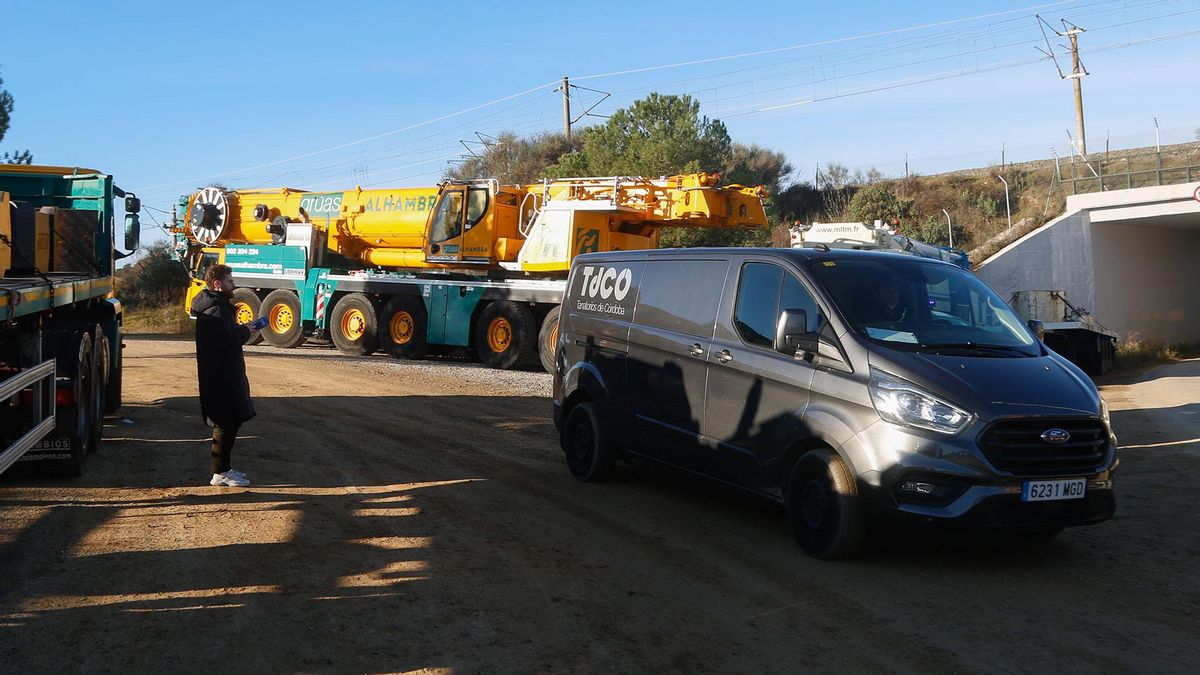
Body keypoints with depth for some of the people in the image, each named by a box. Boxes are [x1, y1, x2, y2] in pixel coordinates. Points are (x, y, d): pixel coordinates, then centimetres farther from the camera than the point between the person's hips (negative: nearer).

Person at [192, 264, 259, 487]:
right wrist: (245, 331, -10)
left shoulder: (219, 305, 18)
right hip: (220, 376, -11)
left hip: (224, 374, 11)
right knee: (226, 423, -5)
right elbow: (228, 339, -27)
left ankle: (223, 468, 23)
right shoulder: (216, 309, -17)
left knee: (230, 421, 15)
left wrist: (241, 329, 4)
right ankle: (220, 473, 1)